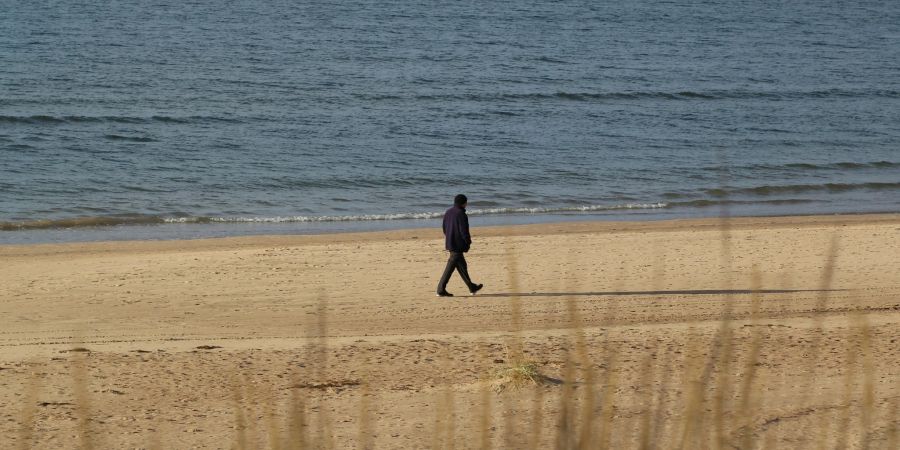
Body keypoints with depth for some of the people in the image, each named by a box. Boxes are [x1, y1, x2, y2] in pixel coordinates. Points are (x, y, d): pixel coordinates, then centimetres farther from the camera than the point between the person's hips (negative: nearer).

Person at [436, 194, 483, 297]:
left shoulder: (448, 212, 8)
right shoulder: (461, 215, -18)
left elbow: (445, 229, 15)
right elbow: (464, 231, -19)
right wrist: (468, 241, -3)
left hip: (450, 243, 9)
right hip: (458, 245, -9)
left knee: (462, 266, 17)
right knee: (451, 267, -5)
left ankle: (472, 287, 28)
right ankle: (441, 289, -5)